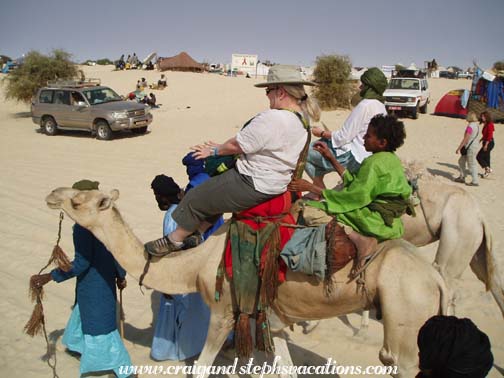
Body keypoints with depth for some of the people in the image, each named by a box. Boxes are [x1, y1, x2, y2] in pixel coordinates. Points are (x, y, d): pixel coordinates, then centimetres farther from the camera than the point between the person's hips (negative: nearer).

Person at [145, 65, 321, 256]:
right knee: (214, 193, 26)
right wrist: (221, 147, 12)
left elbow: (237, 145, -17)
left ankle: (174, 240, 26)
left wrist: (214, 151, 2)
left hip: (254, 185, -10)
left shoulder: (272, 118, -27)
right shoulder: (302, 118, 4)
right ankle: (196, 234, 36)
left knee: (194, 199, 7)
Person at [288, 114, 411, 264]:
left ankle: (356, 237, -23)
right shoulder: (390, 158, 12)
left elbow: (354, 197, -19)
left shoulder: (374, 163, -16)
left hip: (378, 222, -10)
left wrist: (310, 187, -16)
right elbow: (357, 183, 11)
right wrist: (331, 158, 12)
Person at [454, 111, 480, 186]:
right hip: (471, 146, 10)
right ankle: (462, 178, 26)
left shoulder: (470, 126, -21)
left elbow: (465, 139, -23)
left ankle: (475, 182, 3)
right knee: (461, 161, 18)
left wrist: (458, 148, -18)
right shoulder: (476, 125, 9)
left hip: (470, 147, -10)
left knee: (472, 165, -3)